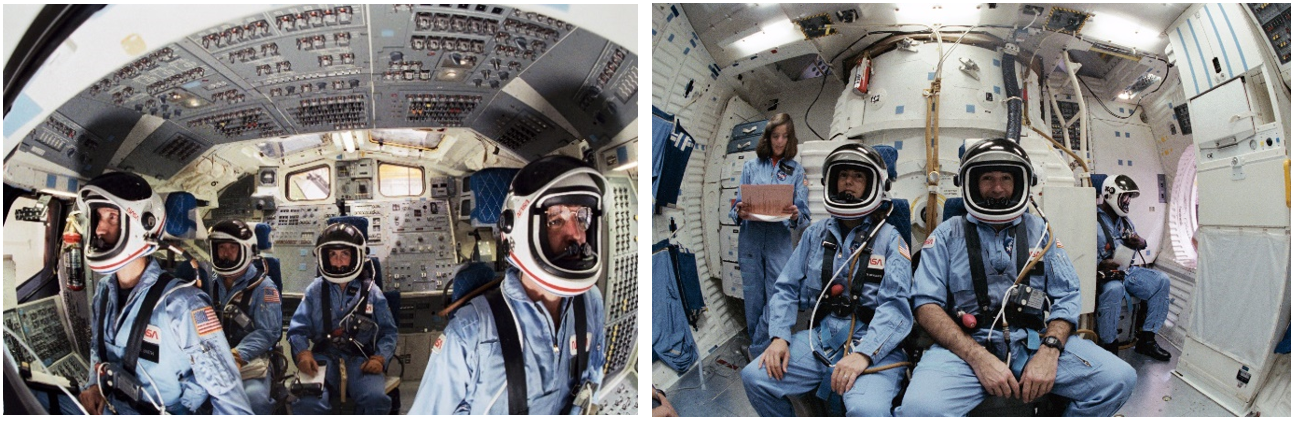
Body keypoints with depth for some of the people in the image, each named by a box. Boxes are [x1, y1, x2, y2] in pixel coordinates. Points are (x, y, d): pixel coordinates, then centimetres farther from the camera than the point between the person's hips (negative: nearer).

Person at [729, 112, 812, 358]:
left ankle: (758, 350, 5)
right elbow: (738, 203, 6)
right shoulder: (751, 167, 10)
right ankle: (758, 344, 22)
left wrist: (796, 215, -22)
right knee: (753, 296, 6)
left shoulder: (796, 170, 8)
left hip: (780, 240, -1)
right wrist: (739, 212, -18)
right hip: (750, 238, 1)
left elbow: (804, 211, 1)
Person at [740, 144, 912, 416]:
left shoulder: (889, 239, 1)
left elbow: (896, 306, -11)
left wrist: (863, 354, -25)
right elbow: (787, 288, 13)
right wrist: (779, 336, -5)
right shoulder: (815, 234, 14)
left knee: (866, 409, -34)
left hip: (871, 344, -4)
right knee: (755, 377, -11)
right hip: (820, 337, 5)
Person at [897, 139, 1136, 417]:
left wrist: (1048, 352, -11)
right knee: (921, 407, -34)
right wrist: (980, 358, -16)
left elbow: (1067, 295, 9)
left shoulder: (1039, 230, 17)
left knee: (1119, 378, -20)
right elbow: (926, 304, -2)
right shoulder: (947, 236, 8)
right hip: (967, 344, -4)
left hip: (1035, 341, 4)